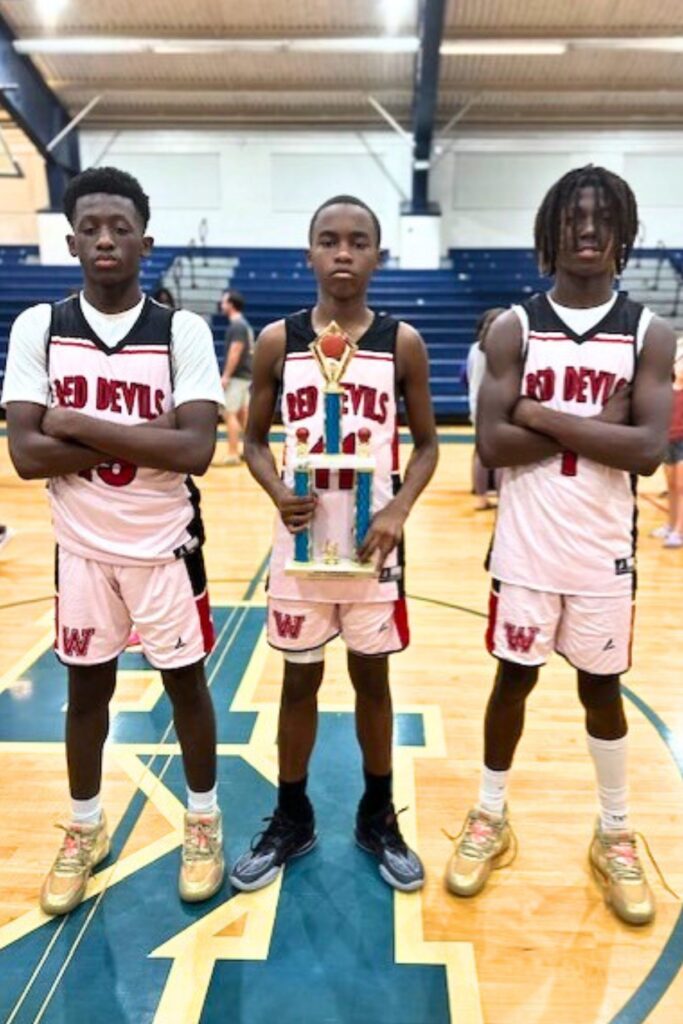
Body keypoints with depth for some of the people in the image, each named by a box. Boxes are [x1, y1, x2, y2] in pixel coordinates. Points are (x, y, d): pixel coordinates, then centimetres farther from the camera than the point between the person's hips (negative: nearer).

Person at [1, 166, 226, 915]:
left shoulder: (182, 330, -9)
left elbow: (195, 450, -20)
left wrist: (81, 425, -19)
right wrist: (139, 440, -19)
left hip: (165, 545, -1)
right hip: (82, 546, 2)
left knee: (185, 682, 12)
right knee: (86, 686, 16)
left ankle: (203, 822, 35)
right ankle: (84, 830, 39)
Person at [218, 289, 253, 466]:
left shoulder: (236, 325, -15)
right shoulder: (244, 324, 16)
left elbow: (235, 352, -21)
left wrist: (225, 376, -21)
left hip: (236, 376, -10)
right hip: (245, 374, 10)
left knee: (229, 413, -9)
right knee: (243, 413, 14)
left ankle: (233, 454, -9)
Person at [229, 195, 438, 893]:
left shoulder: (403, 343, -2)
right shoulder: (277, 341, -1)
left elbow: (427, 444, 4)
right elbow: (254, 441, 6)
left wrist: (398, 510, -13)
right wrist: (278, 493, -15)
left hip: (374, 540, 0)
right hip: (301, 538, 1)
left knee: (371, 678, 13)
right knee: (300, 680, 13)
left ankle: (378, 818, 35)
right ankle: (291, 821, 34)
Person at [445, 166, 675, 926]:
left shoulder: (649, 335, -1)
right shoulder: (514, 329, -3)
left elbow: (649, 449, -14)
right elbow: (492, 444, -13)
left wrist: (545, 418, -16)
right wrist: (596, 424, -17)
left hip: (604, 548, 1)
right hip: (527, 543, -1)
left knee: (600, 685, 14)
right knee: (514, 678, 11)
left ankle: (615, 836, 35)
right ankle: (490, 817, 33)